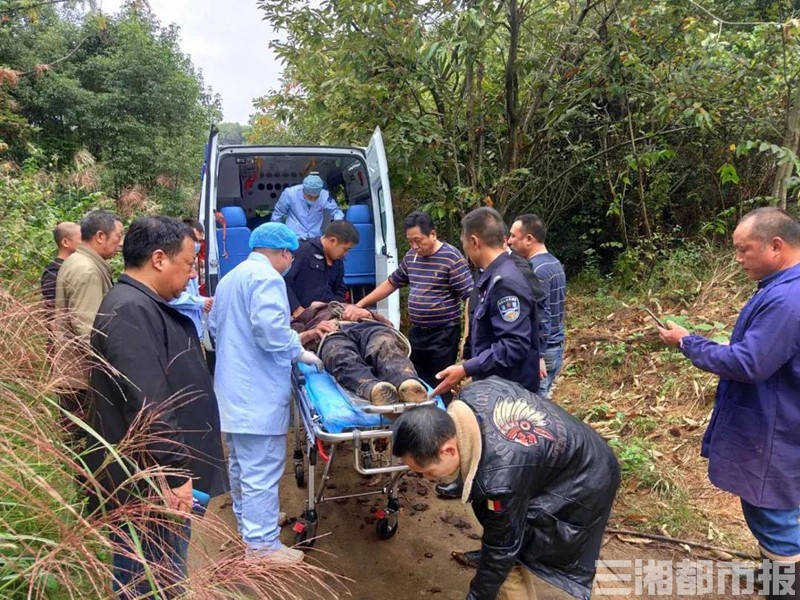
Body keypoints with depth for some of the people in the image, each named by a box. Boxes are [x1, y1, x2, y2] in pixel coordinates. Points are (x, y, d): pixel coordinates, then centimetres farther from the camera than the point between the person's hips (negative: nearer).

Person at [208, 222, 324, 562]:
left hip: (232, 388, 11)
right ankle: (262, 544, 4)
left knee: (241, 463, 22)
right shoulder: (266, 276, -15)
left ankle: (247, 522, 38)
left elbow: (214, 325, 25)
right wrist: (299, 352, -14)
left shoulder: (230, 278, 18)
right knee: (262, 470, -4)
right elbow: (271, 328, -27)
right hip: (258, 391, -11)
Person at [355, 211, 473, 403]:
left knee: (440, 388, 0)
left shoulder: (451, 258, -14)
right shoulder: (411, 257, 9)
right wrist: (360, 304, 17)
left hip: (444, 334, -7)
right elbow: (391, 283, 21)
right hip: (416, 332, 7)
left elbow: (469, 297, -15)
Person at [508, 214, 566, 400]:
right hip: (556, 346, 10)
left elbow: (540, 317, -24)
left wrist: (537, 356, -22)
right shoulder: (554, 263, 11)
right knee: (542, 401, 17)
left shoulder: (536, 270, -20)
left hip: (542, 350, -10)